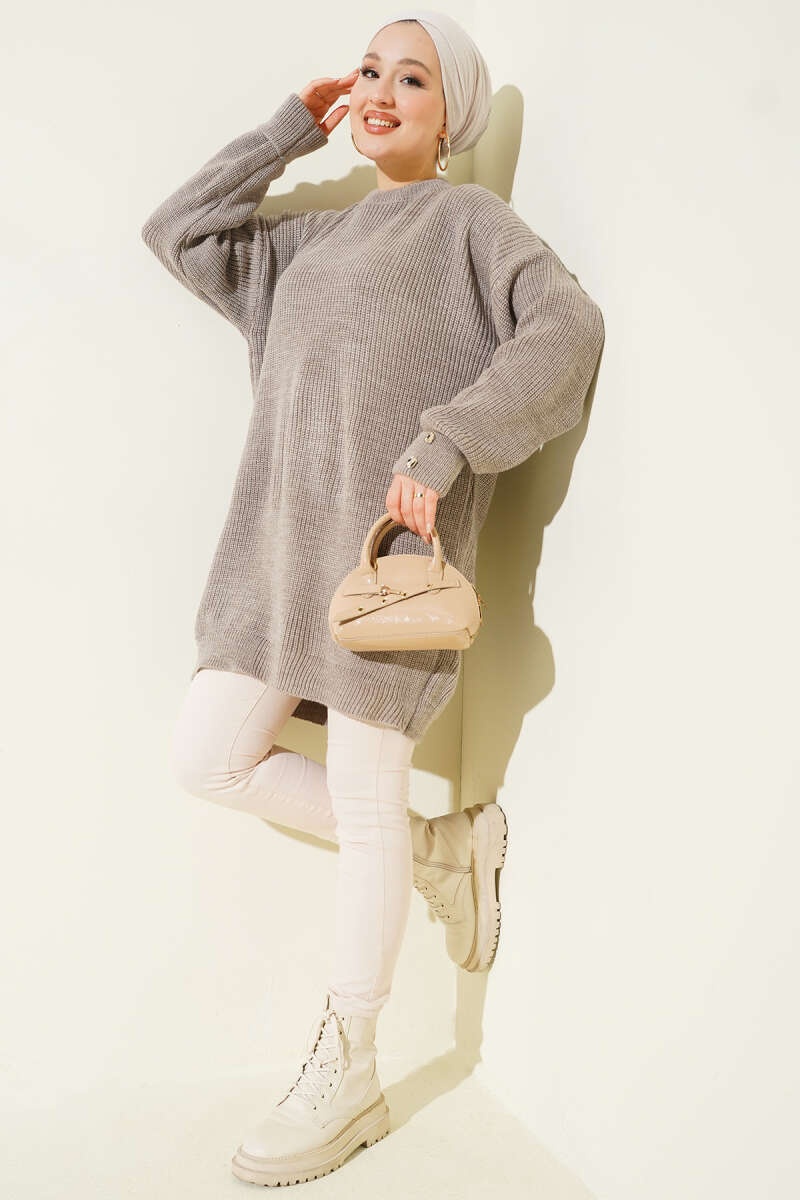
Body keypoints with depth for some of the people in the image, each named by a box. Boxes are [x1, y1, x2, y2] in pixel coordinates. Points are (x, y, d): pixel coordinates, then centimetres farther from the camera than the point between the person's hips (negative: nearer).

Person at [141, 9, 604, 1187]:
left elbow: (566, 328, -9)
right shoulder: (314, 238, 25)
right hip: (282, 538, 7)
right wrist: (292, 128, 23)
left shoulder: (469, 218, 7)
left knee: (364, 800, -3)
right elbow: (179, 232, 25)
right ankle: (447, 844, 18)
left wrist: (443, 444, -21)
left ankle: (344, 1081, 12)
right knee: (209, 758, 4)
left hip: (393, 536, -7)